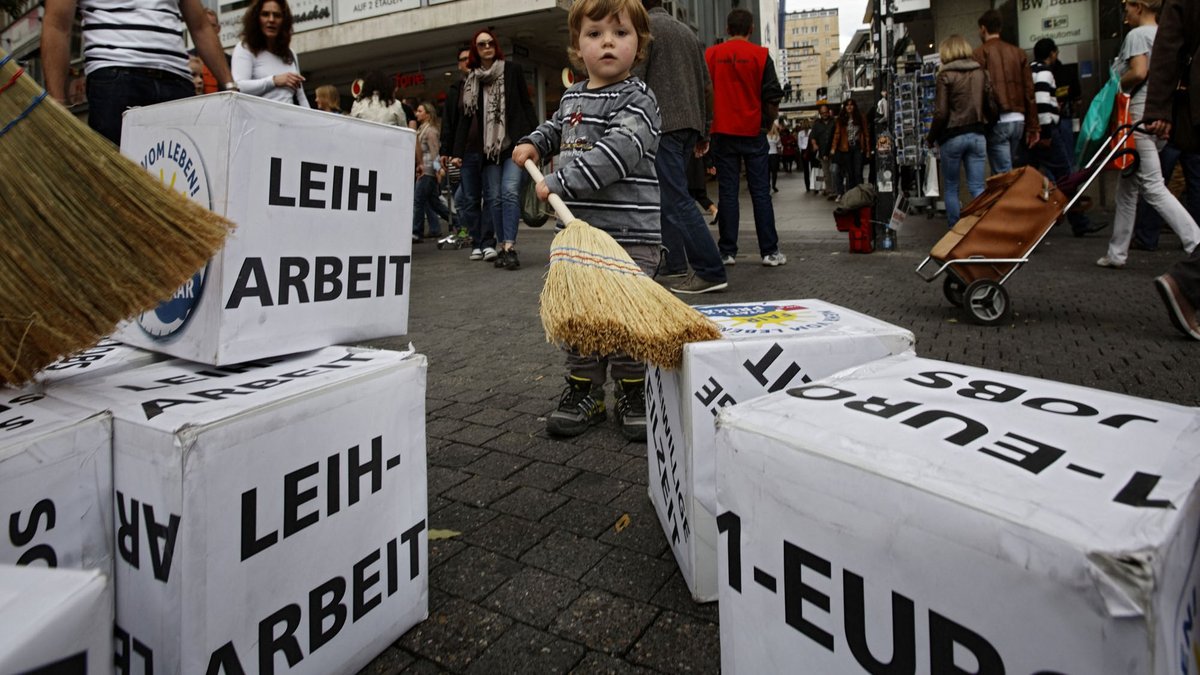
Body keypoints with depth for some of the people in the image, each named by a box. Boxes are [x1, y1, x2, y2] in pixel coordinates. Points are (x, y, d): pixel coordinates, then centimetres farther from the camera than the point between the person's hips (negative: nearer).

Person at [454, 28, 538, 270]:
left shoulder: (512, 69, 6)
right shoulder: (470, 80, 13)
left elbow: (526, 104, 5)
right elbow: (467, 116, 12)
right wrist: (458, 152, 6)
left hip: (515, 141, -3)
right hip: (487, 146, 3)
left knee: (510, 192, -15)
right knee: (494, 197, 1)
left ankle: (510, 247, -20)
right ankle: (503, 247, 6)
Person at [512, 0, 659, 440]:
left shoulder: (637, 99, -7)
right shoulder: (571, 97, 16)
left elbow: (617, 152, -22)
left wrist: (559, 185, -22)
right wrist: (533, 144, 19)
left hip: (629, 234, -6)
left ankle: (634, 395, 15)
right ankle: (584, 391, 23)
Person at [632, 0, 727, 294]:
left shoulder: (645, 27, -1)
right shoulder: (687, 31, 21)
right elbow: (707, 86, 19)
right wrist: (704, 133, 23)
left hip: (662, 125, -8)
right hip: (690, 125, 8)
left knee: (677, 199, -11)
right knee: (668, 196, 15)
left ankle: (711, 272, -15)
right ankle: (673, 263, 17)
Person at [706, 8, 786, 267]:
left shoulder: (710, 55, 4)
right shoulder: (760, 55, 0)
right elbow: (772, 98, -2)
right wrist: (768, 124, 10)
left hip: (722, 132, 1)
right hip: (753, 132, -1)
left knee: (727, 192, 3)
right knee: (760, 192, 2)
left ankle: (727, 251, 2)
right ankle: (770, 251, 2)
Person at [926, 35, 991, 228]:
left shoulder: (946, 75, -7)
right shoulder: (982, 73, 7)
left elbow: (941, 113, -10)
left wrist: (931, 138, 2)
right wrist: (983, 128, 19)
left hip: (953, 136, -4)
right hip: (977, 135, 4)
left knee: (951, 187, 7)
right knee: (977, 187, 4)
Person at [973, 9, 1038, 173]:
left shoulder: (980, 53, 0)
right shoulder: (1018, 52, 14)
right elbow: (1029, 91, 11)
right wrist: (1032, 127, 14)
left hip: (996, 121, -5)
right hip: (1018, 120, 5)